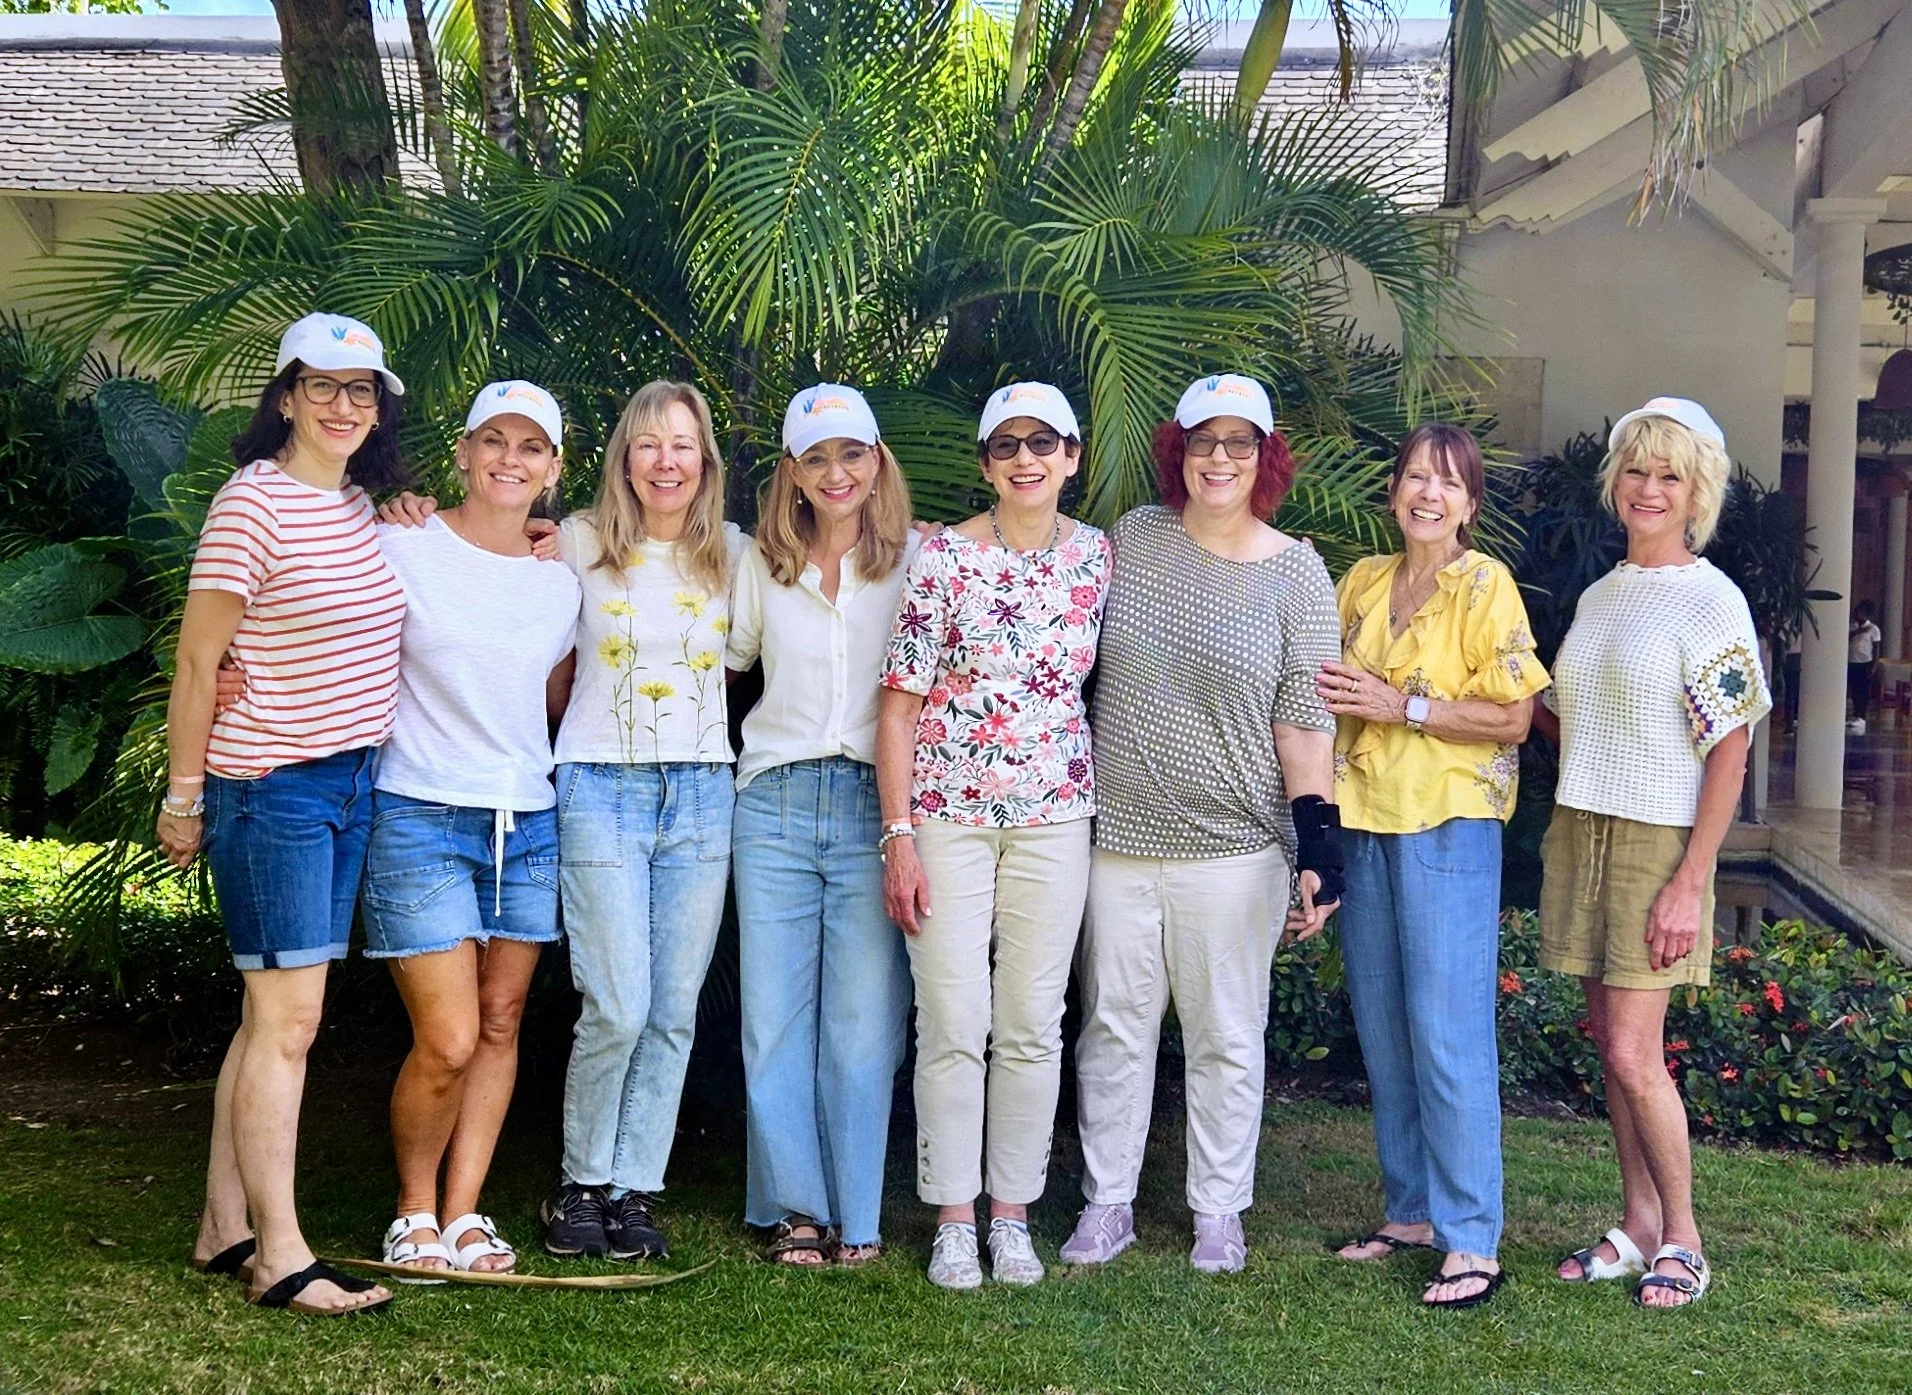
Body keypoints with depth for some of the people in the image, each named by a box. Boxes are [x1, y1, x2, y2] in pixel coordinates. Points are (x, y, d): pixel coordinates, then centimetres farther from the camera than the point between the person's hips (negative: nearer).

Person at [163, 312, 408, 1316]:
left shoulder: (364, 505, 11)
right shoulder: (253, 502, -11)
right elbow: (196, 661, -10)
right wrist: (182, 799, -8)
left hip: (355, 783, 8)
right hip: (271, 786, -7)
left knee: (275, 1015, 10)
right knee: (287, 1019, -6)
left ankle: (225, 1230, 19)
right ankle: (281, 1260, 0)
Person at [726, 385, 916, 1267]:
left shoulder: (917, 560, 3)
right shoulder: (760, 564, 11)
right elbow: (722, 661, 22)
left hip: (875, 804, -2)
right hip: (775, 803, 3)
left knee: (864, 1020, 0)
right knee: (774, 1015, 3)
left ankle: (856, 1215, 11)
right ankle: (795, 1207, 14)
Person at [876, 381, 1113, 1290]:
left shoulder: (1098, 556, 6)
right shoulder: (943, 559, -4)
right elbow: (899, 703, -4)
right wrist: (899, 837, -9)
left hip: (1053, 817, 3)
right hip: (947, 812, -2)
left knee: (1033, 1025, 6)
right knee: (953, 1025, -1)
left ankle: (1012, 1214, 18)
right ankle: (953, 1221, 12)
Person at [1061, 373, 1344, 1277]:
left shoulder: (1296, 574, -1)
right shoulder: (1133, 538, 4)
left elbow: (1304, 719, -3)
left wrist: (1317, 843, -9)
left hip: (1233, 848, -2)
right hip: (1118, 834, 2)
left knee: (1227, 1038, 7)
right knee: (1113, 1026, 8)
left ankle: (1218, 1212, 21)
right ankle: (1107, 1202, 22)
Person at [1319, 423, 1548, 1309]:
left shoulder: (1486, 586, -5)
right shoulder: (1362, 582, 12)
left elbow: (1512, 718, -10)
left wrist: (1400, 706, -15)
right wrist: (1332, 696, 2)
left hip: (1448, 827, -6)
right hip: (1364, 822, 6)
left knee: (1446, 1030, -8)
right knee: (1382, 1031, 10)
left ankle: (1472, 1241, -1)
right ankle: (1412, 1211, 22)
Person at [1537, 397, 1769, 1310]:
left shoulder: (1710, 601, -8)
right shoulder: (1599, 597, 13)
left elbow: (1729, 754, -12)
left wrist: (1690, 882, -17)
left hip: (1656, 844, -6)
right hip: (1580, 836, 7)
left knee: (1633, 1055, -8)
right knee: (1609, 1046, 9)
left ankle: (1681, 1239, 9)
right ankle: (1638, 1224, 20)